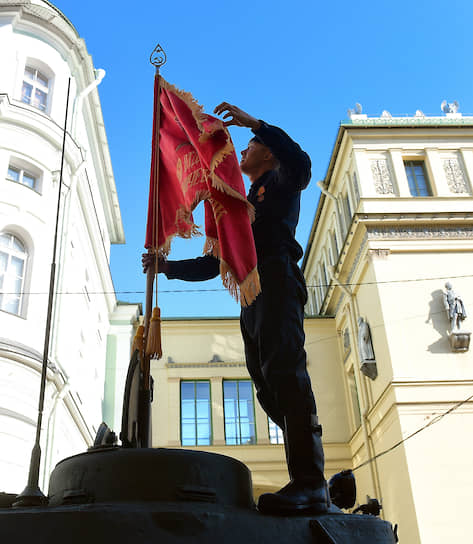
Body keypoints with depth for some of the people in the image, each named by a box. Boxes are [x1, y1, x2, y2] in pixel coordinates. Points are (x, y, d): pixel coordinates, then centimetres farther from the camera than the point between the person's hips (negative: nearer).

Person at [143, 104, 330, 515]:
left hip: (275, 279, -8)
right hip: (251, 298, 8)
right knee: (269, 388, -4)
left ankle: (309, 483, -33)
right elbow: (213, 264, 33)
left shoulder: (279, 183, 17)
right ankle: (312, 485, -5)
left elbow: (300, 162, -10)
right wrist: (167, 267, 23)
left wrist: (255, 124, -10)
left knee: (284, 369, -25)